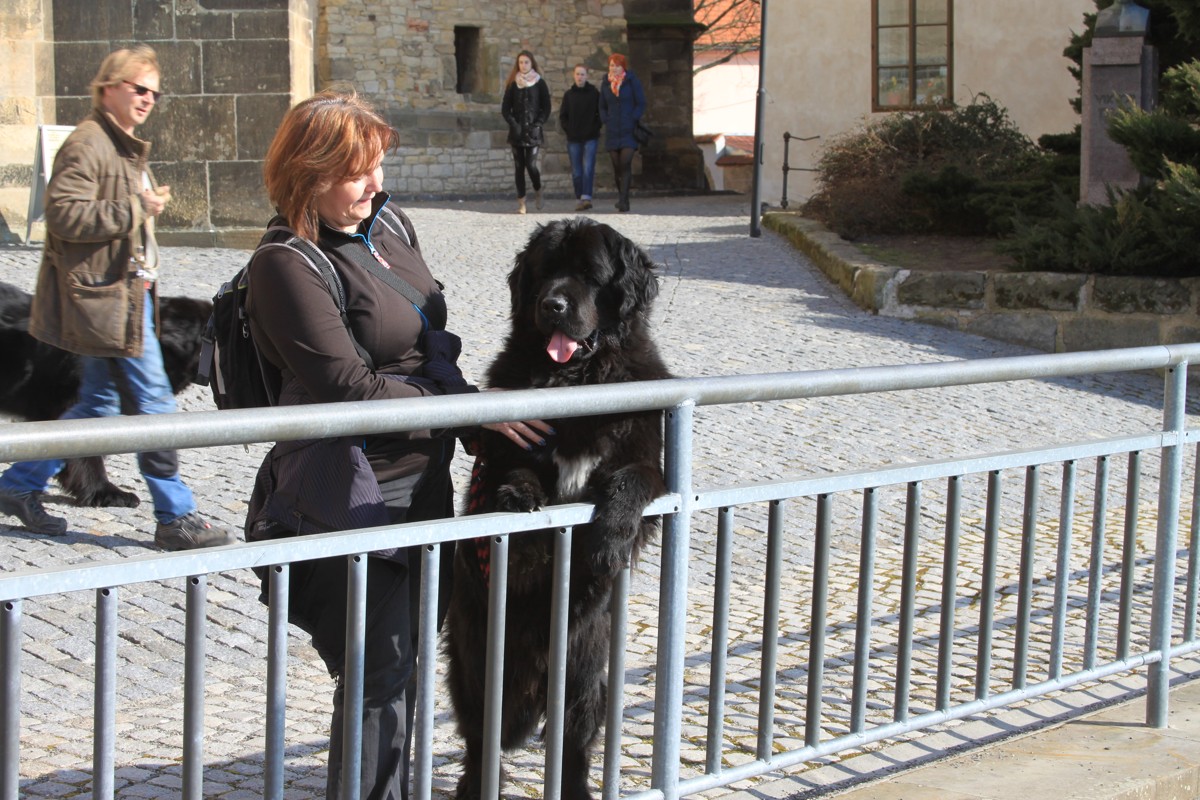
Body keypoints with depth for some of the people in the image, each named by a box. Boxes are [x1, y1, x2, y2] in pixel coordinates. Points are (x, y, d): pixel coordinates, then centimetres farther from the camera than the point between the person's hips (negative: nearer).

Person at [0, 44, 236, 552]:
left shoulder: (125, 148, 20)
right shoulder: (86, 144, -13)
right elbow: (65, 214, -23)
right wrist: (138, 209, -21)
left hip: (128, 295, 11)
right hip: (105, 300, -11)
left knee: (98, 404, 15)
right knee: (153, 403, -6)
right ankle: (176, 519, 1)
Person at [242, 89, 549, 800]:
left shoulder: (392, 224, 9)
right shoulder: (288, 264, -15)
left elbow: (434, 340, 19)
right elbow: (350, 386, -19)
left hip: (423, 487, 8)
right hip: (353, 498, -8)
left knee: (405, 663, 16)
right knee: (380, 673, -4)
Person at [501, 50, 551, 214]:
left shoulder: (539, 83, 4)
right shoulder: (513, 84, 8)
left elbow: (546, 108, 3)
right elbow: (505, 108, 6)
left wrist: (537, 124, -8)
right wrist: (513, 124, -7)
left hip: (533, 132, -2)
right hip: (517, 131, 2)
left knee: (531, 164, -13)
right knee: (519, 167, 1)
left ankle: (538, 191, 16)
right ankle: (521, 203, 4)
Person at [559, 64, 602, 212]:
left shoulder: (594, 93, 2)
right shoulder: (569, 94, 8)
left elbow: (601, 114, 4)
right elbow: (562, 116, 11)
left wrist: (595, 128, -6)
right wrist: (568, 130, 1)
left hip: (590, 138, -3)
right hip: (573, 139, 3)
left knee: (588, 168, -14)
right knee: (576, 172, 4)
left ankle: (586, 197, -20)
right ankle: (580, 199, 10)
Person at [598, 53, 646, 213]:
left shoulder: (632, 81, 0)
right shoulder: (606, 84, 11)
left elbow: (641, 104, 0)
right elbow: (602, 107, 19)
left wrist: (632, 120, -9)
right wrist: (605, 121, 4)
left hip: (629, 130, -4)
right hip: (612, 131, 4)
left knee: (625, 163, -16)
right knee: (617, 166, 4)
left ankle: (623, 199, -19)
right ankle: (622, 197, 17)